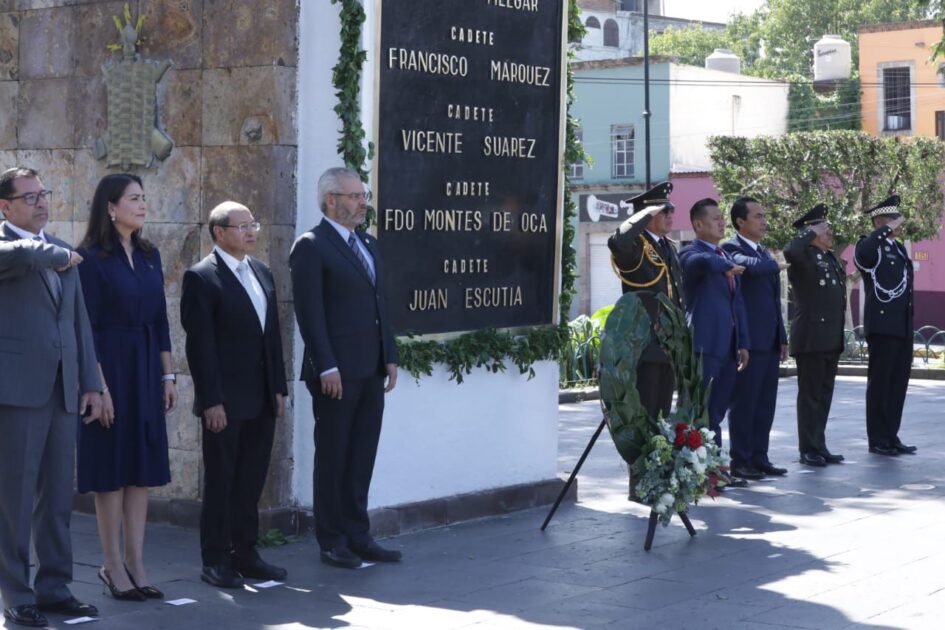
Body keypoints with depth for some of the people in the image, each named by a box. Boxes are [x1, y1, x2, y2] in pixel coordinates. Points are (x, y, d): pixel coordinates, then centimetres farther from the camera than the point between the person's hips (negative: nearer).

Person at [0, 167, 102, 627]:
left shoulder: (62, 253, 17)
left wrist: (90, 383, 11)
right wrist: (57, 254, -10)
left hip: (62, 391, 6)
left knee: (57, 496, 10)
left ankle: (54, 587, 19)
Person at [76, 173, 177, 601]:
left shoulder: (149, 255, 10)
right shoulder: (92, 257, -10)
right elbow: (86, 327, -12)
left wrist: (168, 375, 8)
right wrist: (99, 386, -16)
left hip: (147, 369, 6)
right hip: (110, 367, -6)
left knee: (144, 468, 7)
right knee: (112, 468, 1)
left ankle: (136, 563, 13)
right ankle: (113, 565, 10)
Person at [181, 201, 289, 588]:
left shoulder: (263, 274, 14)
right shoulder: (202, 278, -8)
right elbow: (200, 344, -13)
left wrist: (279, 388, 11)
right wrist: (211, 400, -16)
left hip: (262, 399, 7)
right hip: (226, 402, -7)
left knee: (251, 481, 12)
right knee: (221, 481, 2)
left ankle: (245, 553, 21)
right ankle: (215, 560, 10)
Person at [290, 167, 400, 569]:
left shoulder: (368, 245, 16)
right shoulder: (312, 246, -8)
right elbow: (310, 313, -14)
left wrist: (390, 357, 13)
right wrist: (327, 367, -18)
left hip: (370, 371, 7)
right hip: (337, 373, -7)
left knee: (362, 458, 11)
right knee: (333, 458, 3)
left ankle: (357, 536, 18)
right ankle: (332, 541, 12)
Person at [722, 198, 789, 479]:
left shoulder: (765, 253, 19)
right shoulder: (731, 249, -8)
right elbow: (748, 266, -31)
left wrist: (782, 338, 18)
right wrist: (775, 265, -11)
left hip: (769, 341, 8)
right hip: (748, 340, -8)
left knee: (765, 403, 10)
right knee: (744, 402, -3)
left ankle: (759, 458, 17)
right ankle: (740, 462, 2)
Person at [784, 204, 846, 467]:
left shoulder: (831, 258, 17)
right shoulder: (804, 256, -10)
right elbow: (790, 251, -35)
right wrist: (812, 233, -19)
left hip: (832, 339, 8)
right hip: (811, 336, -8)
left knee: (824, 394, 12)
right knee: (810, 394, -2)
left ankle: (819, 446, 19)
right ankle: (809, 450, 4)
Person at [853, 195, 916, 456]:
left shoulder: (900, 249, 19)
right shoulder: (869, 246, -6)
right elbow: (863, 253, -32)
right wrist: (888, 229, -22)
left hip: (903, 327, 8)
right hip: (883, 326, -8)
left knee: (898, 384, 9)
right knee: (879, 383, -2)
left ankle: (891, 437, 16)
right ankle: (878, 440, 2)